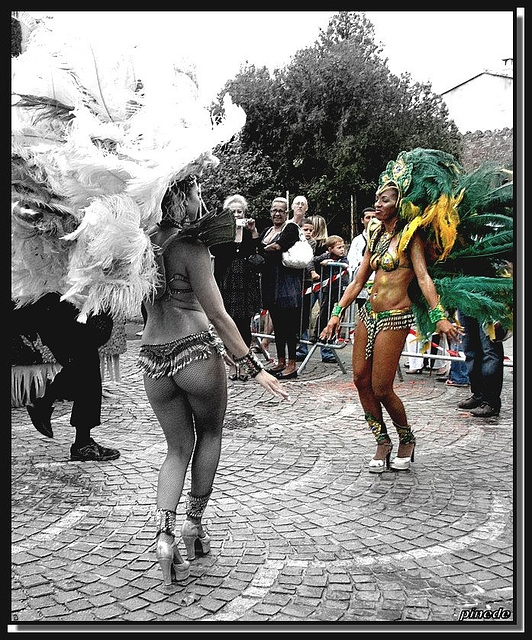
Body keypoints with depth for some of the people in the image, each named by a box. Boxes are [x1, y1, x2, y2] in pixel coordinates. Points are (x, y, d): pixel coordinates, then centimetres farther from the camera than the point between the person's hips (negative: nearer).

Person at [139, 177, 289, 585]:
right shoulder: (190, 246, -12)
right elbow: (218, 316, -15)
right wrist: (254, 368, -12)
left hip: (152, 356, 5)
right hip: (196, 351, -5)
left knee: (178, 448, 17)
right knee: (210, 434, 20)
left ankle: (165, 531, 2)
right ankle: (195, 521, 25)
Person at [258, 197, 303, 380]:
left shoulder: (291, 228, -3)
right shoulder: (267, 231, 19)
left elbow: (279, 246, -19)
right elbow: (257, 247, 9)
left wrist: (264, 249, -8)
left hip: (287, 282, -7)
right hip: (270, 281, 7)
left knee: (288, 324, -5)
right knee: (277, 324, 11)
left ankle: (292, 364, 1)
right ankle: (281, 362, 19)